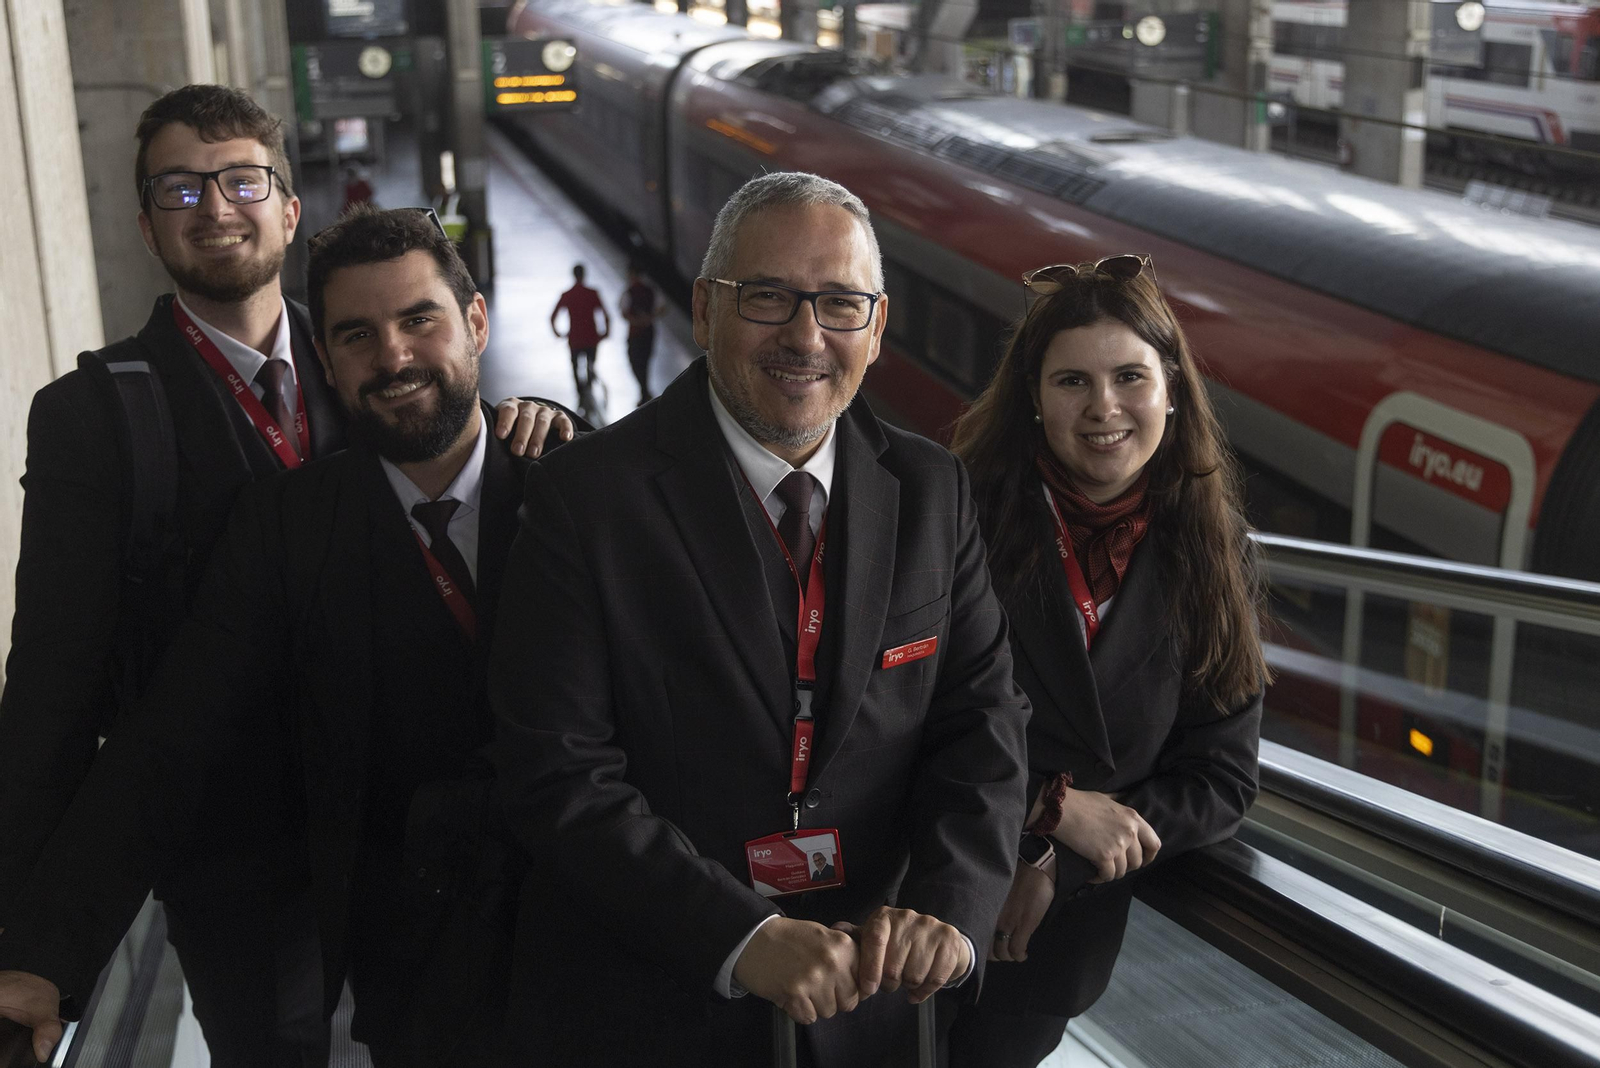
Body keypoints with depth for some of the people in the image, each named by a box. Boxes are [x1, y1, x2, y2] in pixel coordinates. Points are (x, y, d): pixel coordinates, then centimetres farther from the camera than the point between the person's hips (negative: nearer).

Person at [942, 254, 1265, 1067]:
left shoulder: (1212, 554, -2)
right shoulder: (962, 518, -14)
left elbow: (1223, 778, -1)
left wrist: (1063, 866, -12)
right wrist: (1051, 809, -19)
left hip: (1059, 936, 3)